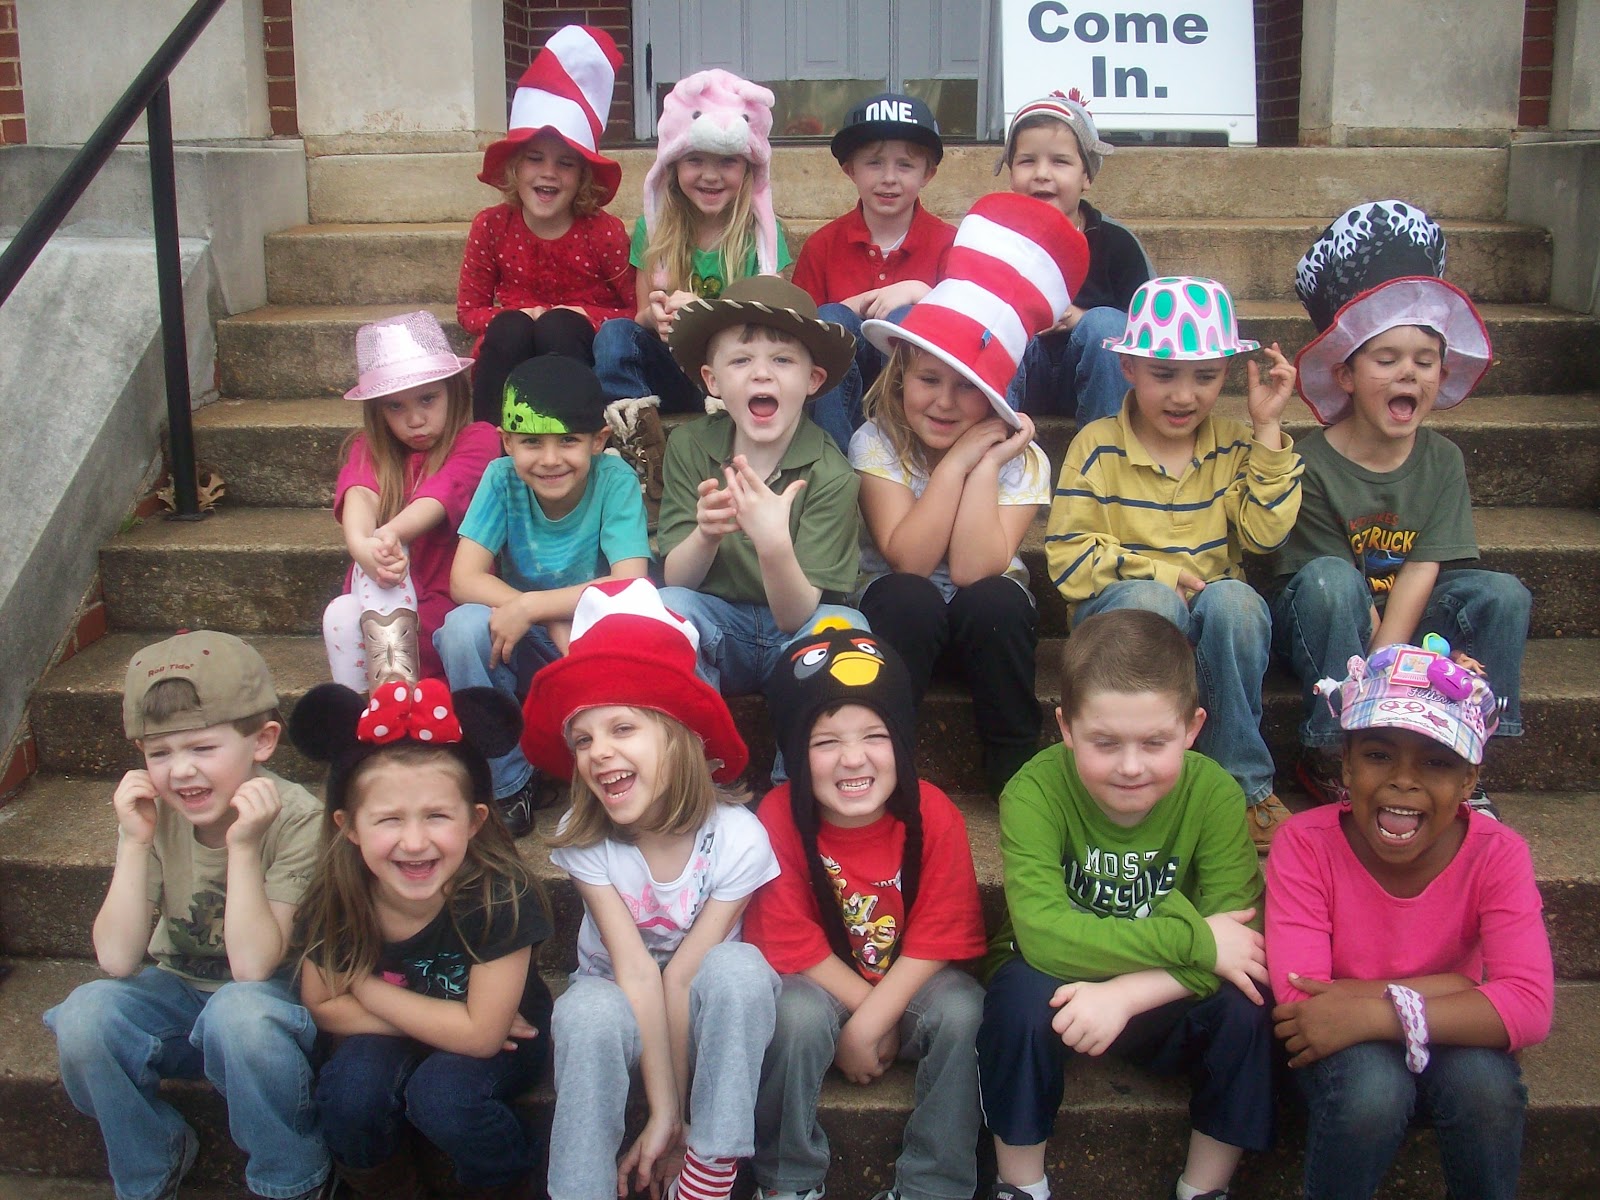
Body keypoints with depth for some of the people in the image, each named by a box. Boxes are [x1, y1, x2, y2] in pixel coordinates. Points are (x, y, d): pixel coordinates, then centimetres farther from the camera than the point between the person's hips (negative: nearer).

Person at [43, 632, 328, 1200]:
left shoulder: (295, 821, -22)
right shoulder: (155, 819, -11)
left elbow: (252, 967, -27)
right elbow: (118, 961, -16)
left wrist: (243, 846, -35)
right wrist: (135, 842, -24)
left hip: (272, 999, -4)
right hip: (179, 994, 4)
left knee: (239, 1011, -36)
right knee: (86, 1015, -25)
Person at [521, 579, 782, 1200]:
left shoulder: (736, 838, -22)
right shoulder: (585, 839, -18)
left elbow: (682, 976, -23)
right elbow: (636, 971, -23)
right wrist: (663, 1112, -25)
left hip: (710, 1011, 0)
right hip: (616, 1001, 1)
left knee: (739, 967, -34)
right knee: (589, 1011, -34)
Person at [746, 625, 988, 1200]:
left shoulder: (934, 816, -18)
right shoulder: (779, 819, -20)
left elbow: (936, 942, -15)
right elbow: (794, 946, -15)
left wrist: (867, 1025, -22)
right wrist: (865, 1015, -19)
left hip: (911, 981, 1)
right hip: (819, 985, -1)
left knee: (961, 1010, -27)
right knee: (796, 1012, -31)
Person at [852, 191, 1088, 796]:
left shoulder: (1020, 458, -12)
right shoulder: (877, 443, -14)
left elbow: (973, 569, -25)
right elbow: (907, 559, -26)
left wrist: (984, 466, -28)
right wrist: (957, 460, -27)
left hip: (986, 616, 1)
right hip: (900, 614, -1)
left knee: (992, 601, -32)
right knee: (908, 598, -33)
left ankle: (1017, 769, -15)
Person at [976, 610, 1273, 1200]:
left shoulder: (1214, 794, -18)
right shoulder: (1035, 792, -24)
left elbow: (1241, 940, -23)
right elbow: (1041, 934, -34)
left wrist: (1124, 994, -35)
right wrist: (1195, 940, -32)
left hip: (1163, 1004, 2)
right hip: (1058, 992, -1)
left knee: (1243, 1004, -25)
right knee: (1021, 989, -32)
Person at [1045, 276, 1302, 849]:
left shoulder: (1236, 445, 8)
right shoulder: (1097, 447, 1)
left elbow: (1264, 533, -8)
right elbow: (1067, 556, -5)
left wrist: (1267, 428, -8)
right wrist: (1159, 573, -15)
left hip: (1215, 623, 2)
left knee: (1232, 598, -33)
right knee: (1150, 598, -37)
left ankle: (1244, 784, -21)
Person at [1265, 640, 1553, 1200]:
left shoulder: (1497, 855, -15)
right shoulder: (1305, 844, -20)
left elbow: (1531, 1004, -27)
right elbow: (1298, 1001, -27)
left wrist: (1379, 1011, -37)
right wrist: (1454, 987, -26)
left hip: (1448, 1044, 2)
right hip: (1344, 1050, -2)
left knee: (1485, 1080, -30)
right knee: (1371, 1083, -33)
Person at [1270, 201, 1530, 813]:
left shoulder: (1442, 460, -3)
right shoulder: (1312, 464, -15)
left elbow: (1421, 573, -12)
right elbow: (1341, 588, -15)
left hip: (1407, 625, 4)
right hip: (1323, 627, -3)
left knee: (1502, 593, -20)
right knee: (1332, 579, -34)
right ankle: (1332, 758, -22)